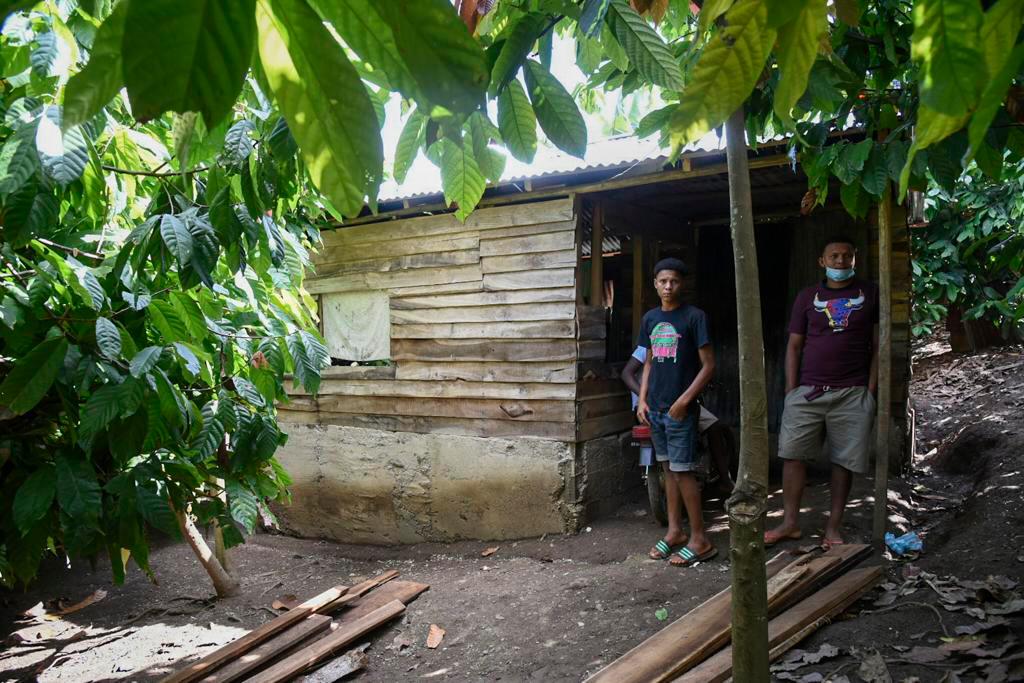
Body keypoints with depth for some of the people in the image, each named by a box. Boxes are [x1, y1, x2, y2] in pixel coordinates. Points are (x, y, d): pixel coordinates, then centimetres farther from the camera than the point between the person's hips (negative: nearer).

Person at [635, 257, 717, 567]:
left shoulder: (694, 316, -7)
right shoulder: (650, 318, 11)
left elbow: (708, 365, -8)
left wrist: (685, 400, -15)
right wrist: (642, 399, 8)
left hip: (680, 409, -6)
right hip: (655, 408, 6)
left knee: (683, 470, -4)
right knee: (668, 468, 12)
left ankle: (700, 539, 5)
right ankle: (675, 531, 22)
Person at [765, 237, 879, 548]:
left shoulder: (870, 294, 5)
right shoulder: (807, 297, 8)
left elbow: (877, 344, 5)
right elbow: (794, 345, 9)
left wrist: (871, 389, -2)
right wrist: (791, 388, 1)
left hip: (852, 393, -1)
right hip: (808, 391, 1)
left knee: (844, 460, 3)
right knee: (793, 454, -2)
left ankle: (834, 525, 16)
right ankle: (790, 522, 9)